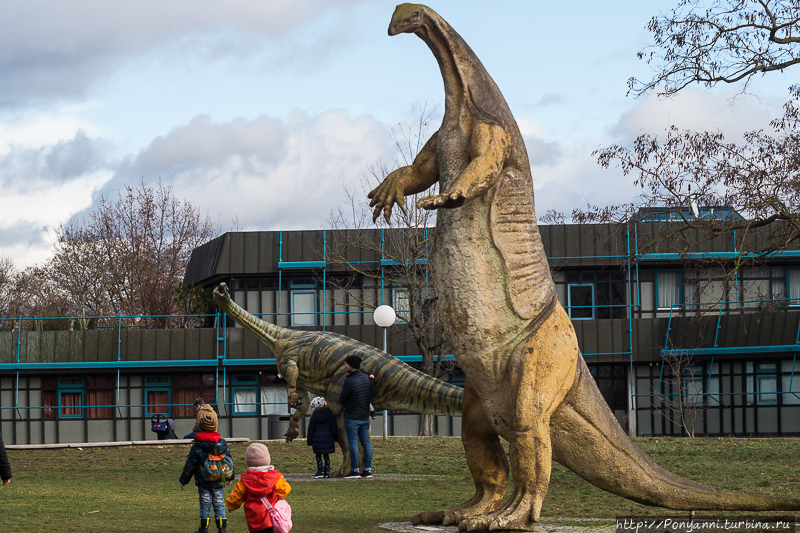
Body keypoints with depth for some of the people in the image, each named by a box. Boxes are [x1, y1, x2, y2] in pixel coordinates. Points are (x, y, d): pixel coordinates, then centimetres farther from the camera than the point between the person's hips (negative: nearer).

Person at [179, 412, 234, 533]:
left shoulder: (197, 448, -13)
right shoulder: (223, 444, -2)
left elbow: (190, 466, -7)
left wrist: (183, 480, 5)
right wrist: (230, 477, 24)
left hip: (203, 482, -2)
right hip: (218, 482, 3)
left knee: (205, 503, 6)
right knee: (219, 503, 8)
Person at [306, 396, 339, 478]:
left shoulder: (314, 417, 0)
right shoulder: (330, 415, -3)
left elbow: (310, 430, 3)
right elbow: (334, 428, 1)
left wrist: (309, 442, 10)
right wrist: (336, 439, 13)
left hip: (317, 440, -1)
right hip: (328, 440, 1)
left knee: (318, 456, 8)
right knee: (326, 456, 12)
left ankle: (320, 471, 3)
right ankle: (327, 471, 12)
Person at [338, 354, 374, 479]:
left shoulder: (349, 381, -18)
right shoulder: (367, 378, 4)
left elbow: (342, 400, -10)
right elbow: (371, 394, 14)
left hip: (351, 417, -7)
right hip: (365, 416, 7)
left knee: (353, 443, -1)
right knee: (366, 442, 9)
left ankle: (355, 471, -1)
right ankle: (368, 470, 9)